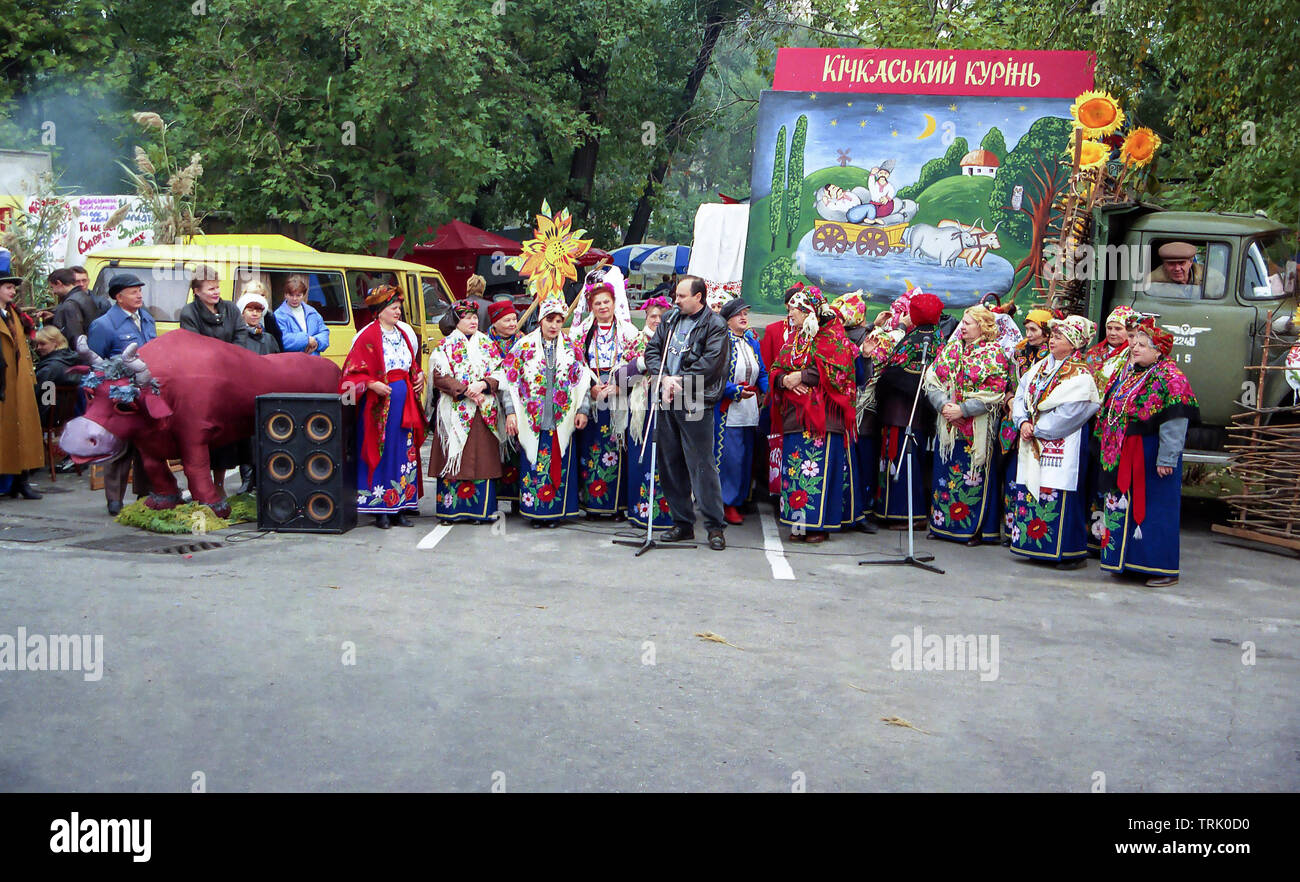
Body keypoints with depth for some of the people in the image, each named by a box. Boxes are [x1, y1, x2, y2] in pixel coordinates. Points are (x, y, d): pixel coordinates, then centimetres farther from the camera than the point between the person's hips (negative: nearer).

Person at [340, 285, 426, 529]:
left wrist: (419, 376, 7)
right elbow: (354, 370, -10)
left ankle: (400, 508, 13)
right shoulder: (368, 336, -7)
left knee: (405, 452, 6)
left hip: (405, 400, 7)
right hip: (379, 401, -7)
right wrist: (372, 384, -23)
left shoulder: (404, 333, 14)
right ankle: (381, 511, 4)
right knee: (380, 452, -2)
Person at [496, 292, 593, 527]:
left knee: (559, 464, 1)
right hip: (531, 419, -1)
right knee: (533, 464, 0)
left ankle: (556, 511, 11)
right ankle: (534, 511, 9)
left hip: (562, 420, 1)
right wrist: (510, 412, -7)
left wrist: (582, 410, -1)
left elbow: (583, 382, 9)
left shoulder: (571, 348, 8)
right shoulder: (524, 346, 4)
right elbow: (508, 381, 1)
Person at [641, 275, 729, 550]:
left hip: (695, 403, -6)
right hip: (667, 402, 7)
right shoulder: (669, 319, 16)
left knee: (701, 464, -7)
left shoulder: (714, 324, -3)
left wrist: (680, 381, -13)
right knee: (669, 463, 9)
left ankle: (715, 526, 2)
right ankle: (682, 524, 19)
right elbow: (651, 350, 11)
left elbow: (711, 361, -13)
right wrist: (664, 379, -6)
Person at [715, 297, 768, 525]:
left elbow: (762, 373, 15)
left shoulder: (753, 343, 14)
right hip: (727, 410, -7)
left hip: (749, 410, 7)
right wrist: (736, 391, -21)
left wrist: (769, 391, -2)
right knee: (730, 457, -7)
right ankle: (727, 503, 2)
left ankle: (738, 499, 21)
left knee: (746, 457, 10)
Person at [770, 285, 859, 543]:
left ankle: (820, 524, -3)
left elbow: (836, 371, -14)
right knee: (795, 470, 4)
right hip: (795, 415, 7)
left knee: (821, 469, -8)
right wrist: (785, 380, -6)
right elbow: (776, 370, 17)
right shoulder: (793, 340, 20)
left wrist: (801, 376, -14)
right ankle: (799, 524, 9)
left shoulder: (832, 337, -2)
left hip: (823, 416, -7)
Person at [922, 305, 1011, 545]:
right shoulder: (950, 348, 10)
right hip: (947, 425, 5)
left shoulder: (994, 354, -6)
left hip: (977, 430, -5)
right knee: (945, 474, 10)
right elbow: (931, 380, 5)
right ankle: (943, 524, 21)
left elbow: (993, 395, -13)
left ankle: (975, 528, 10)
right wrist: (943, 405, -11)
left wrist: (962, 410, -18)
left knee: (974, 476, -1)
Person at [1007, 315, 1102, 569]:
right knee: (1031, 491, 7)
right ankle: (1037, 547, 17)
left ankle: (1072, 553, 2)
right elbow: (1021, 397, 10)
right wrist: (1023, 422, -6)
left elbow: (1066, 416, -15)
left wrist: (1037, 428, -9)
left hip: (1063, 447, -7)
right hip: (1033, 445, 7)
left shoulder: (1081, 376, -8)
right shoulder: (1039, 368, 13)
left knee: (1060, 497, -7)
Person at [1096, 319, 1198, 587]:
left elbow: (1174, 423, -18)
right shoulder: (1127, 376, 14)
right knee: (1126, 504, 11)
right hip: (1126, 456, 8)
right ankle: (1128, 558, 22)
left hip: (1151, 454, -8)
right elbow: (1110, 415, 21)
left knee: (1153, 507, -2)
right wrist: (1113, 450, 16)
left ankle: (1164, 569, 7)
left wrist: (1166, 458, -23)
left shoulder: (1169, 378, -11)